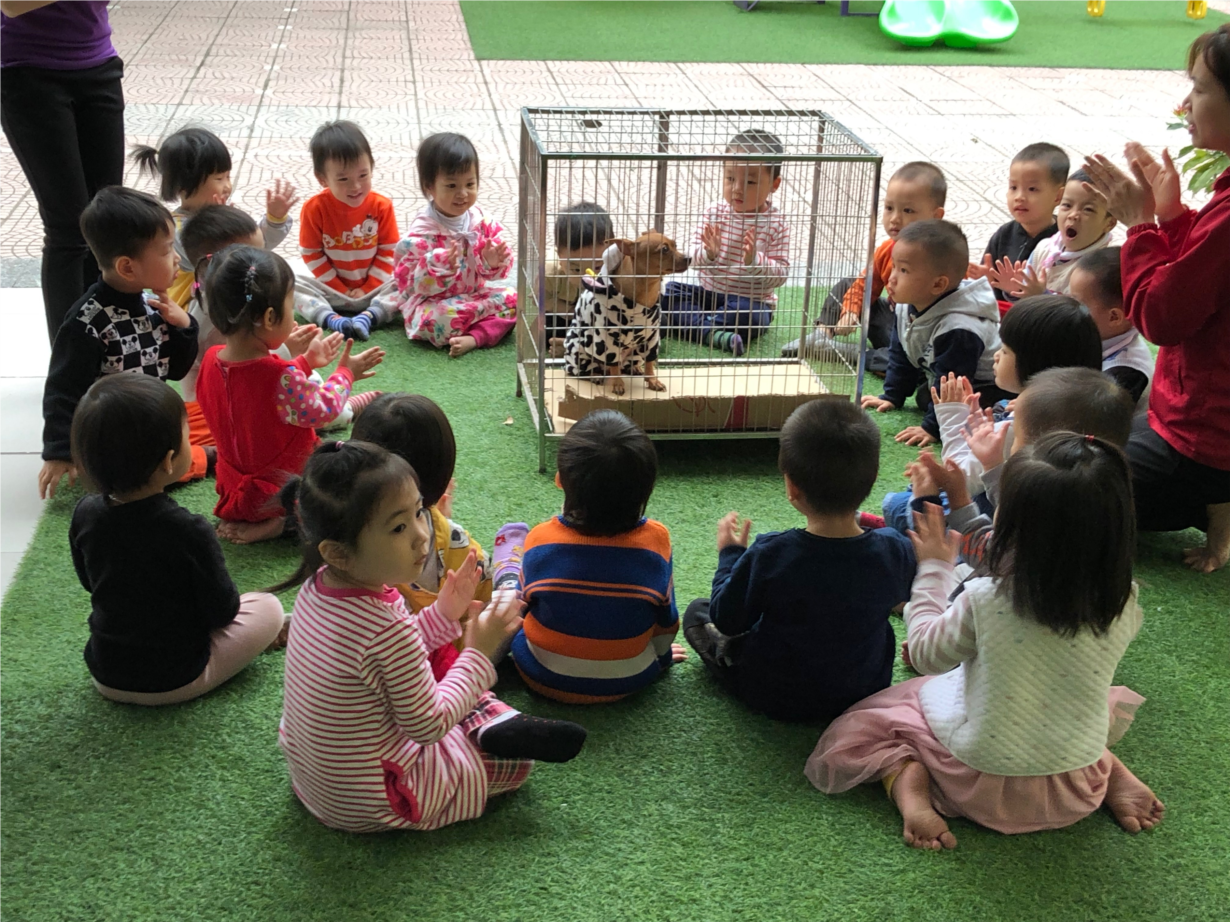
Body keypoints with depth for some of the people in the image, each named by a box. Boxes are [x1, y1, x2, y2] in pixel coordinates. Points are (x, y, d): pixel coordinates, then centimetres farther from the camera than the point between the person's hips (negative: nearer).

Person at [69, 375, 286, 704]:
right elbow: (222, 611, -17)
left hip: (105, 676, 6)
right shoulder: (189, 531, -29)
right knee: (269, 607, 9)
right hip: (175, 682, -5)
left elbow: (90, 582, 6)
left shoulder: (85, 515, -13)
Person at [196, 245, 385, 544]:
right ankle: (282, 523, -6)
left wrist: (306, 361, 16)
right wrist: (345, 373, 1)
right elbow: (322, 411, -16)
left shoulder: (211, 360, -9)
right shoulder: (281, 377, -34)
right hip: (283, 493, -9)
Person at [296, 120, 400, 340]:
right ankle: (331, 319, -41)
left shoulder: (382, 206, -9)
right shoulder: (314, 208, -11)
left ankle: (368, 316, -39)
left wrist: (368, 289, -10)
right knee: (292, 284, -25)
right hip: (331, 290, 0)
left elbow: (388, 252, -4)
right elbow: (312, 255, -6)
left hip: (372, 289, 0)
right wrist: (339, 290, -10)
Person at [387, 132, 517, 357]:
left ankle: (474, 338, -27)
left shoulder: (480, 220, -1)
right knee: (439, 318, -37)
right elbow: (415, 283, -20)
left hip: (473, 294, 6)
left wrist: (493, 262, -18)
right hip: (432, 302, -6)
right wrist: (439, 266, -38)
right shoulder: (422, 231, -18)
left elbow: (489, 272, 6)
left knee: (512, 296, -13)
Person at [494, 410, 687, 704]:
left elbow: (524, 602, -4)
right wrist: (661, 654, 15)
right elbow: (666, 618, -6)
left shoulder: (541, 540, -22)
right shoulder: (655, 540, -22)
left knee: (511, 535, 16)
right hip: (629, 680, 1)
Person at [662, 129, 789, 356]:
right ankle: (713, 333, -31)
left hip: (751, 302, -4)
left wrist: (755, 261, -28)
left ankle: (688, 323, -22)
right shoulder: (714, 212, -1)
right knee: (670, 291, -15)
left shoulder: (777, 225, -8)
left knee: (747, 315, -36)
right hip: (709, 293, 4)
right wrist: (708, 254, -27)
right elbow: (693, 257, -4)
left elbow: (780, 274, -10)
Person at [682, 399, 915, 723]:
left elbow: (727, 620, -15)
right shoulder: (896, 551, -23)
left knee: (697, 612, 16)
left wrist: (730, 554, 0)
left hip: (775, 697, -3)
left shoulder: (770, 555, -31)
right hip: (867, 690, 3)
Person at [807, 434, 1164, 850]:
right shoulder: (1123, 608, -18)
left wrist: (934, 569, 3)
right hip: (1076, 792, 3)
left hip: (983, 788, -3)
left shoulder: (983, 601, -28)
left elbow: (925, 654, -8)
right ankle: (1116, 776, 10)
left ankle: (910, 788, -8)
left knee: (862, 722, 13)